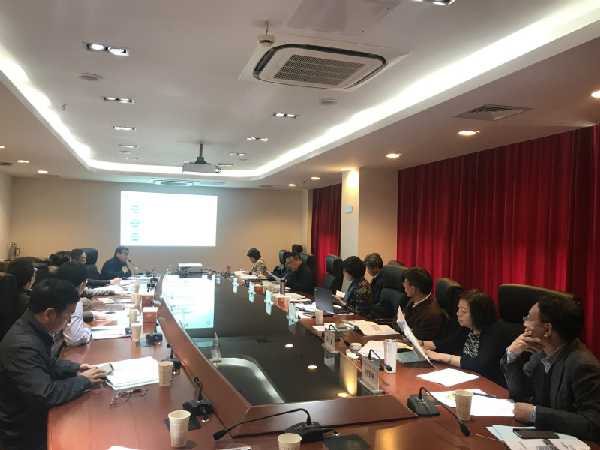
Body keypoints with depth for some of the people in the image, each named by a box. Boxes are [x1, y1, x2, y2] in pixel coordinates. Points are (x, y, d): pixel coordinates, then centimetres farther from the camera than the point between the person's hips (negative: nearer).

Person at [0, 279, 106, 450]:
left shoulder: (31, 328, -3)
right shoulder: (23, 345, -32)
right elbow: (47, 395, -33)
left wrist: (75, 369, 0)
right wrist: (84, 381, -19)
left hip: (36, 413, 8)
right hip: (27, 431, -8)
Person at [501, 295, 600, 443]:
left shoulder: (583, 366, -24)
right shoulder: (542, 352, -2)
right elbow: (517, 393, 6)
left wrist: (535, 414, -25)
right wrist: (513, 355, -9)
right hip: (541, 434, 6)